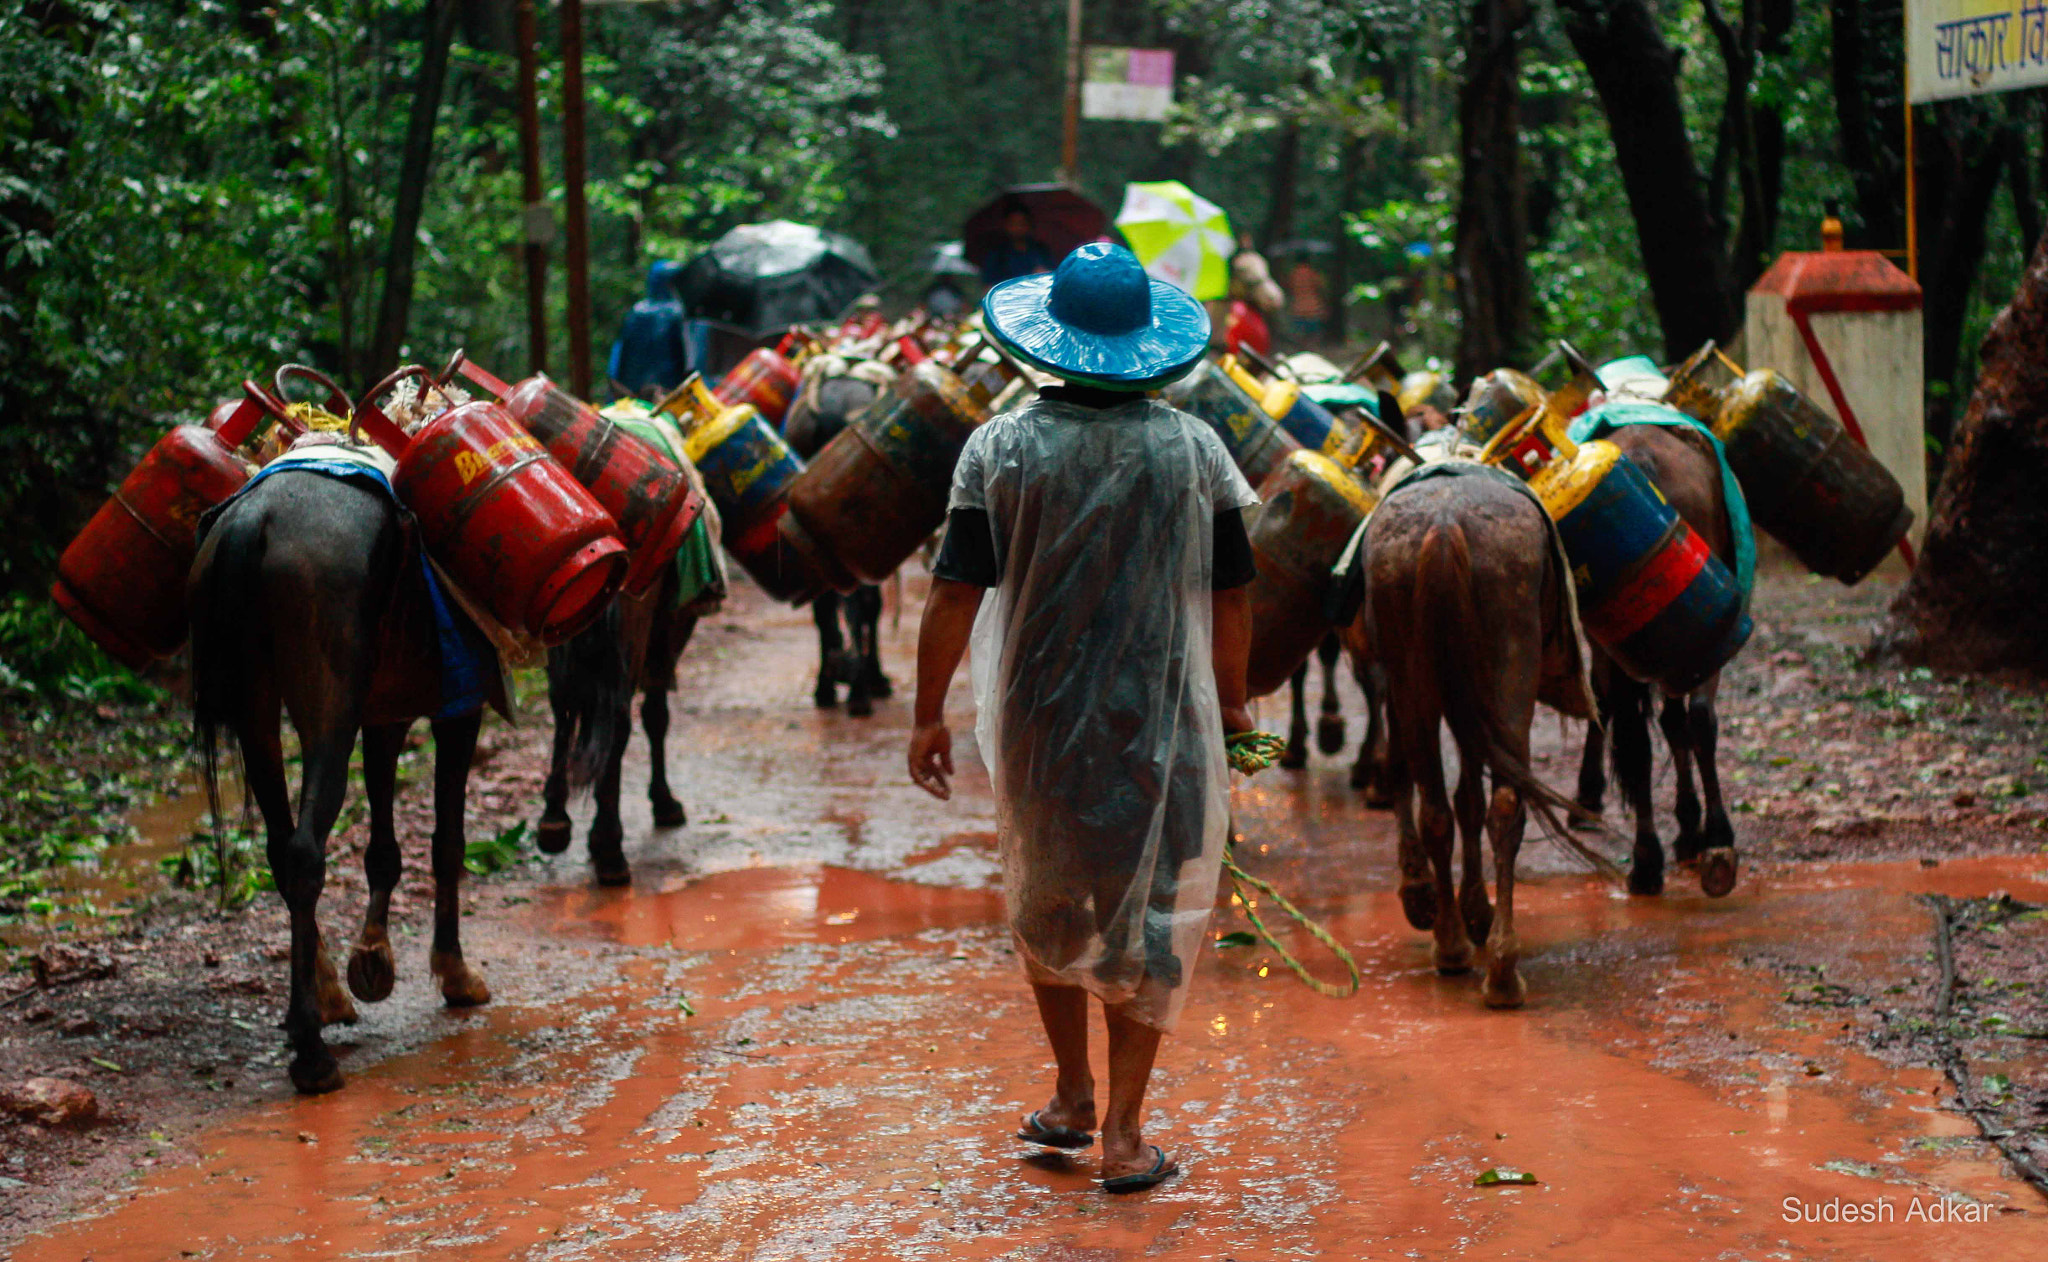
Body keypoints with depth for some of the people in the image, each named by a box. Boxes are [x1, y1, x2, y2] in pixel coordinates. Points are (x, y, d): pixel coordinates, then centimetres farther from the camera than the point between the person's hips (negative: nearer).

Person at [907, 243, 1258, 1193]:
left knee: (1045, 901, 20)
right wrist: (1230, 702, 16)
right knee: (1149, 911, 8)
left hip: (1038, 714, 1)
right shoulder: (1193, 450, -4)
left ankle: (1072, 1096, 31)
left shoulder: (1000, 447, -7)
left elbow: (955, 591, -8)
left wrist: (929, 714, 2)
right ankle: (1122, 1132, 9)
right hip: (1163, 720, 0)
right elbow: (1231, 594, 1)